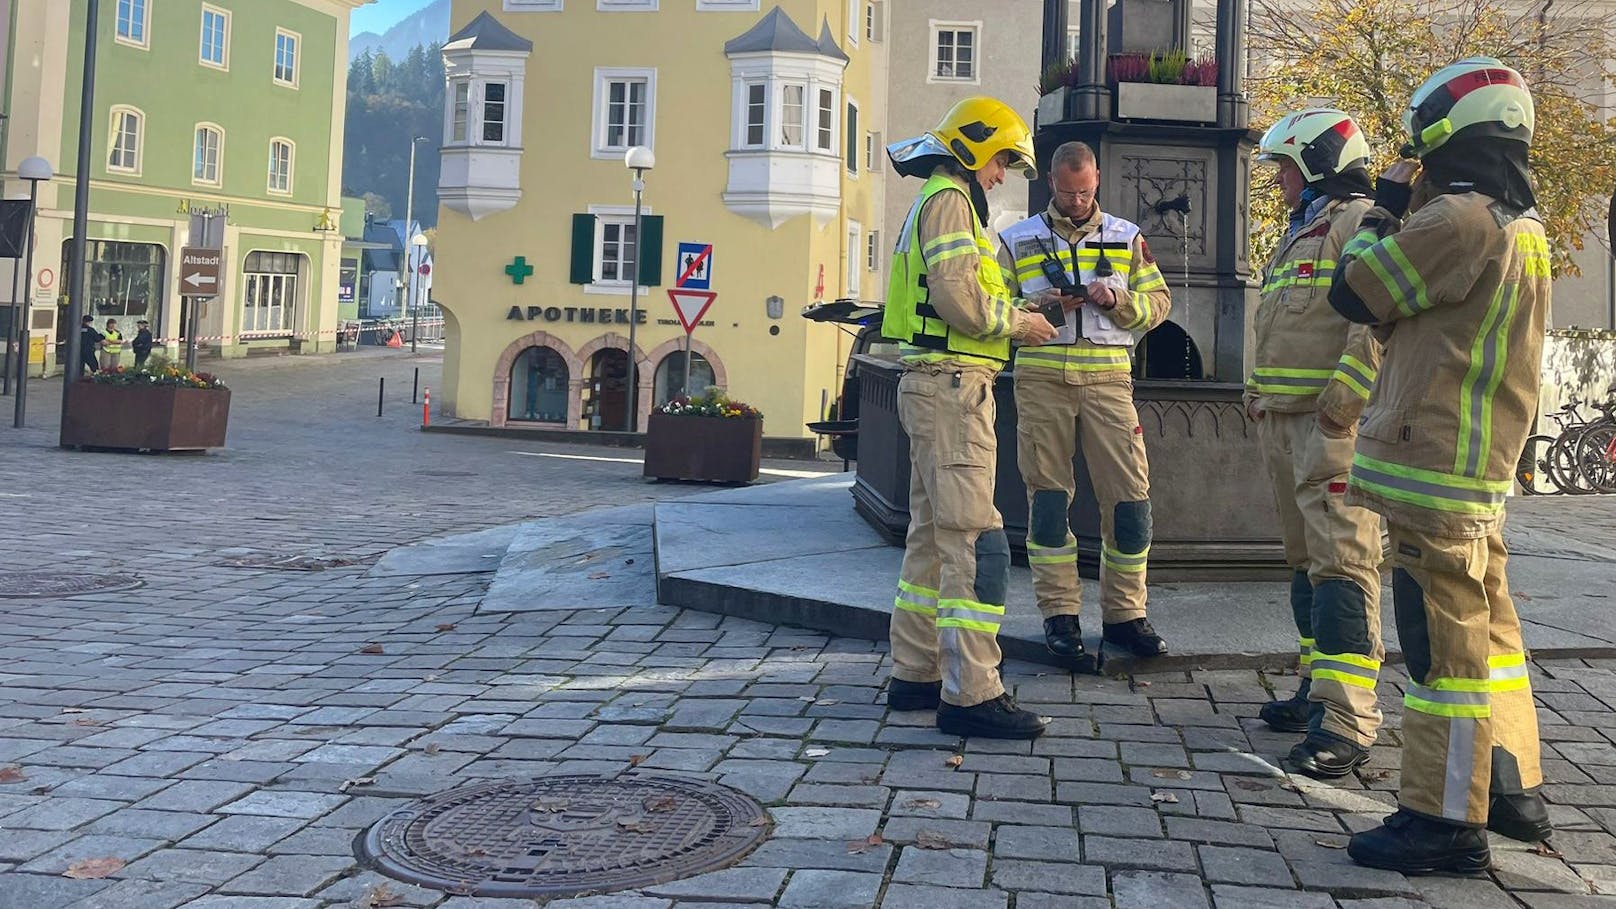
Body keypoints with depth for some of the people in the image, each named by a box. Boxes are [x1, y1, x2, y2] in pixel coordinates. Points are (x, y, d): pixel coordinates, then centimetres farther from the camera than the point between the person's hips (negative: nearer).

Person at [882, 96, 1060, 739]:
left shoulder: (936, 201, 24)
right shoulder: (951, 199, -8)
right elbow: (957, 296, -21)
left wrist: (1009, 313, 11)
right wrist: (1015, 321, -6)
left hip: (936, 385, 11)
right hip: (952, 383, -11)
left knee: (933, 535, 13)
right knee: (975, 541, -13)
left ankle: (916, 675, 19)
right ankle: (970, 694, -13)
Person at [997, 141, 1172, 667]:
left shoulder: (1127, 238, 13)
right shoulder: (1018, 241, 10)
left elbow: (1159, 303, 12)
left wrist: (1119, 299, -8)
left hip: (1107, 379, 1)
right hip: (1041, 381, 0)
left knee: (1130, 496, -3)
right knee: (1048, 497, 1)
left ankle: (1124, 614, 9)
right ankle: (1059, 615, 9)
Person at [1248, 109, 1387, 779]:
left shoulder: (1359, 223, -9)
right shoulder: (1301, 234, 24)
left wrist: (1341, 402, -24)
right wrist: (1260, 397, 18)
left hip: (1333, 423, -10)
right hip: (1282, 422, 11)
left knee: (1342, 566, -13)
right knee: (1306, 562, 15)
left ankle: (1347, 722, -15)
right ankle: (1320, 690, 25)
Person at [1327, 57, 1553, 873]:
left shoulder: (1459, 217, -17)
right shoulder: (1519, 223, 15)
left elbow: (1354, 293, -11)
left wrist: (1387, 206, 3)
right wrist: (1408, 211, 14)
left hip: (1433, 464, -10)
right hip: (1477, 466, 10)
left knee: (1444, 641, -4)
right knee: (1484, 626, 17)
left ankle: (1445, 821, 3)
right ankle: (1511, 789, 27)